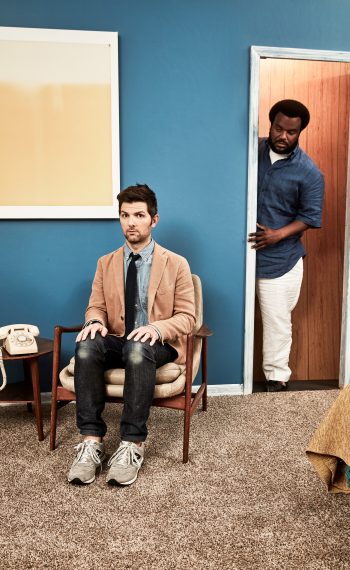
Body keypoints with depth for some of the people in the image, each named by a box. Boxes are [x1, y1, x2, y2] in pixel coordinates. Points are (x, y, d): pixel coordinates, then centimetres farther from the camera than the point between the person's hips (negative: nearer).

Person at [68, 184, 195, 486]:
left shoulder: (176, 264, 2)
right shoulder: (106, 263, 12)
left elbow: (187, 317, -2)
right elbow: (96, 306, 11)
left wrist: (157, 327, -24)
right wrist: (96, 322, -16)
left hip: (158, 344, -3)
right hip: (116, 342, 3)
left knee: (137, 349, -39)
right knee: (86, 346, -31)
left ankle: (132, 445, -33)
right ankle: (91, 441, -30)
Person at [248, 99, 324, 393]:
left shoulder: (309, 172, -8)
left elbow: (310, 216, -7)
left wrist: (278, 234, -21)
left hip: (280, 257, -3)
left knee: (277, 319, 4)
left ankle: (276, 375, 19)